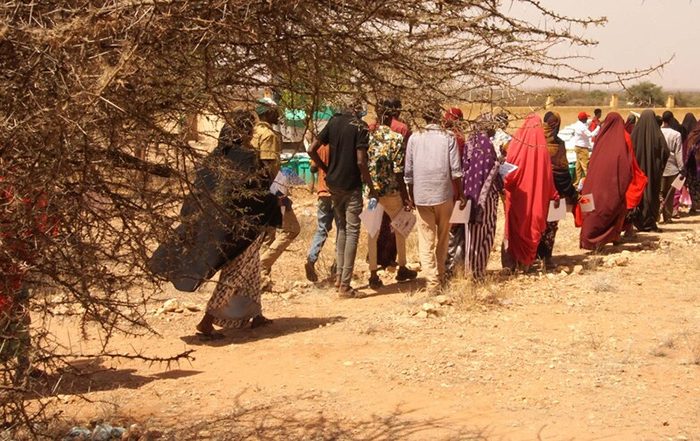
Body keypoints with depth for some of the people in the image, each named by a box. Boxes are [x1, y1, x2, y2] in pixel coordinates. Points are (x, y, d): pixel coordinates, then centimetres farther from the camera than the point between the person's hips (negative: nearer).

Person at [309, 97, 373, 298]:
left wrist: (326, 169, 13)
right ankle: (345, 285, -1)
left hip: (333, 183, 5)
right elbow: (361, 161, -17)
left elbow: (312, 150, 2)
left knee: (341, 228, 20)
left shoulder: (334, 122, 5)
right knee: (352, 231, 0)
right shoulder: (360, 127, -10)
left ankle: (339, 275, 21)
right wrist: (371, 187, -7)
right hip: (352, 186, -5)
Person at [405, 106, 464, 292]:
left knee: (426, 241, 1)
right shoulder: (448, 137, -1)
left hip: (421, 195, 0)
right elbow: (455, 170, -3)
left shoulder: (414, 138, 2)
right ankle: (441, 276, 26)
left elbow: (408, 171, 4)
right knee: (442, 238, 16)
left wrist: (411, 196, 15)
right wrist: (460, 194, 5)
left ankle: (432, 281, -9)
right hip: (444, 194, 0)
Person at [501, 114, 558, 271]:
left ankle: (510, 262, 9)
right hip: (536, 197, 0)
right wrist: (554, 196, 5)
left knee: (514, 227, 11)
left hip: (517, 196, 0)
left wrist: (506, 184, 6)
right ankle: (526, 262, 16)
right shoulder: (541, 147, -9)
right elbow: (547, 175, -4)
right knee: (532, 227, 13)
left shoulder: (516, 144, -11)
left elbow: (508, 170, -11)